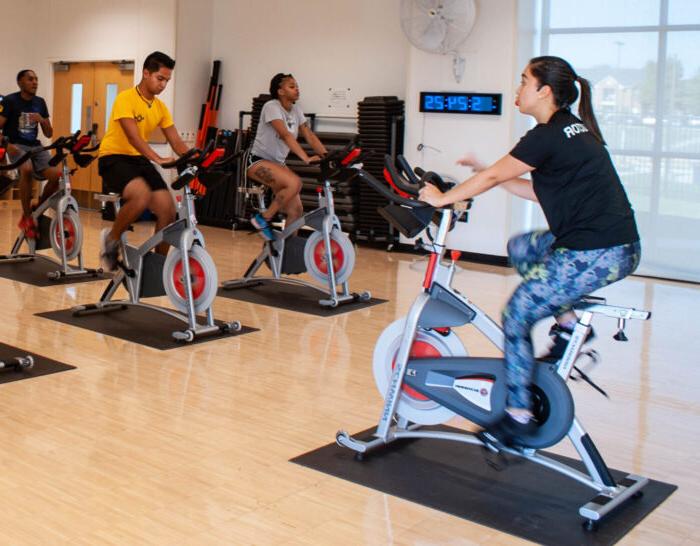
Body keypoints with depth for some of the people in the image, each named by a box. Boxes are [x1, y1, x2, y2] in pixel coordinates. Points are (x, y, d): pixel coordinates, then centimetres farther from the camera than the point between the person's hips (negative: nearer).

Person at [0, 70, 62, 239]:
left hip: (35, 146, 5)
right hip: (16, 146, -4)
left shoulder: (40, 102, 10)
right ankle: (27, 218, -22)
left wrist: (42, 120, -9)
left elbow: (49, 134, 11)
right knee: (27, 169, -38)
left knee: (57, 174, -23)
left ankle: (38, 208, 5)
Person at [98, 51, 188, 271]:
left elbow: (176, 141, 4)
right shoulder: (126, 98, -14)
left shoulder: (160, 107, 8)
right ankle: (111, 238, -10)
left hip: (139, 160, 7)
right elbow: (133, 136, -27)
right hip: (114, 158, -7)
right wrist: (157, 158, -40)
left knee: (167, 209, -11)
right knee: (142, 196, -35)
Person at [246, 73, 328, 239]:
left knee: (296, 210, -3)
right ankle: (263, 219, -15)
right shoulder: (272, 106, -17)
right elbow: (285, 135, -31)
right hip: (259, 161, -8)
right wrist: (306, 158, -41)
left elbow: (310, 136, -3)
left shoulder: (296, 110, 5)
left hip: (278, 162, 8)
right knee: (295, 183, -31)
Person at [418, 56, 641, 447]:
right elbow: (539, 191, 20)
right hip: (618, 246, 10)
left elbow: (493, 177, -7)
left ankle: (519, 417, 8)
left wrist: (442, 198, 5)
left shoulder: (549, 135, -13)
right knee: (520, 248, 24)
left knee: (517, 315, -1)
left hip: (598, 253, -10)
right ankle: (569, 325, 20)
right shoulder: (574, 128, 15)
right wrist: (486, 172, 19)